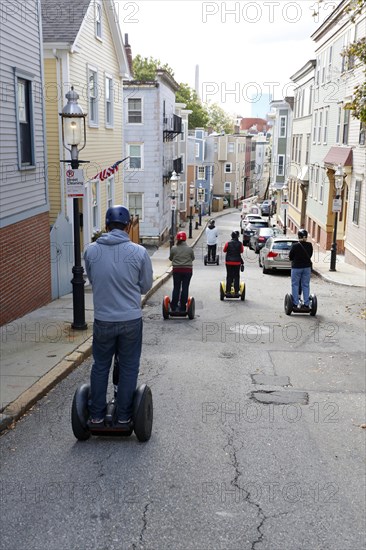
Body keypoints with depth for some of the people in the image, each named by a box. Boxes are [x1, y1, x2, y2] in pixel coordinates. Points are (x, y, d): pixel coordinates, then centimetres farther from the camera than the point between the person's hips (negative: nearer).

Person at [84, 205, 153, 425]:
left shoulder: (91, 251, -7)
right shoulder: (139, 252, -11)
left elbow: (92, 280, 6)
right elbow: (146, 286, 0)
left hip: (102, 320, 2)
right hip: (131, 320, -1)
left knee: (100, 366, 17)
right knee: (129, 368, 13)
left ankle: (96, 415, 24)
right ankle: (124, 416, 21)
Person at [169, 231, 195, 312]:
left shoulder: (173, 248, -7)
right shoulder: (189, 249, -7)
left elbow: (170, 258, 4)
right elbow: (193, 258, 6)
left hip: (177, 270, 1)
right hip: (187, 270, -1)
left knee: (176, 288, 9)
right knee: (185, 288, 5)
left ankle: (174, 306, 12)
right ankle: (182, 307, 8)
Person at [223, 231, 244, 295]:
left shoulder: (228, 243, -8)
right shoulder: (240, 243, -6)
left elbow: (224, 250, 5)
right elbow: (242, 251, 7)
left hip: (229, 262, 0)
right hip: (237, 262, 0)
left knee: (229, 277, 6)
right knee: (236, 276, 7)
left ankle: (228, 291, 4)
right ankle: (236, 291, 5)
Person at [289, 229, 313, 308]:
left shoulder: (295, 246, -13)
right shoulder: (309, 245, -3)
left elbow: (290, 256, -4)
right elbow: (310, 255, 6)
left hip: (296, 267, -3)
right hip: (307, 267, 3)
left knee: (295, 285, 6)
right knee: (306, 285, 10)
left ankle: (295, 303, 5)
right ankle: (306, 304, 11)